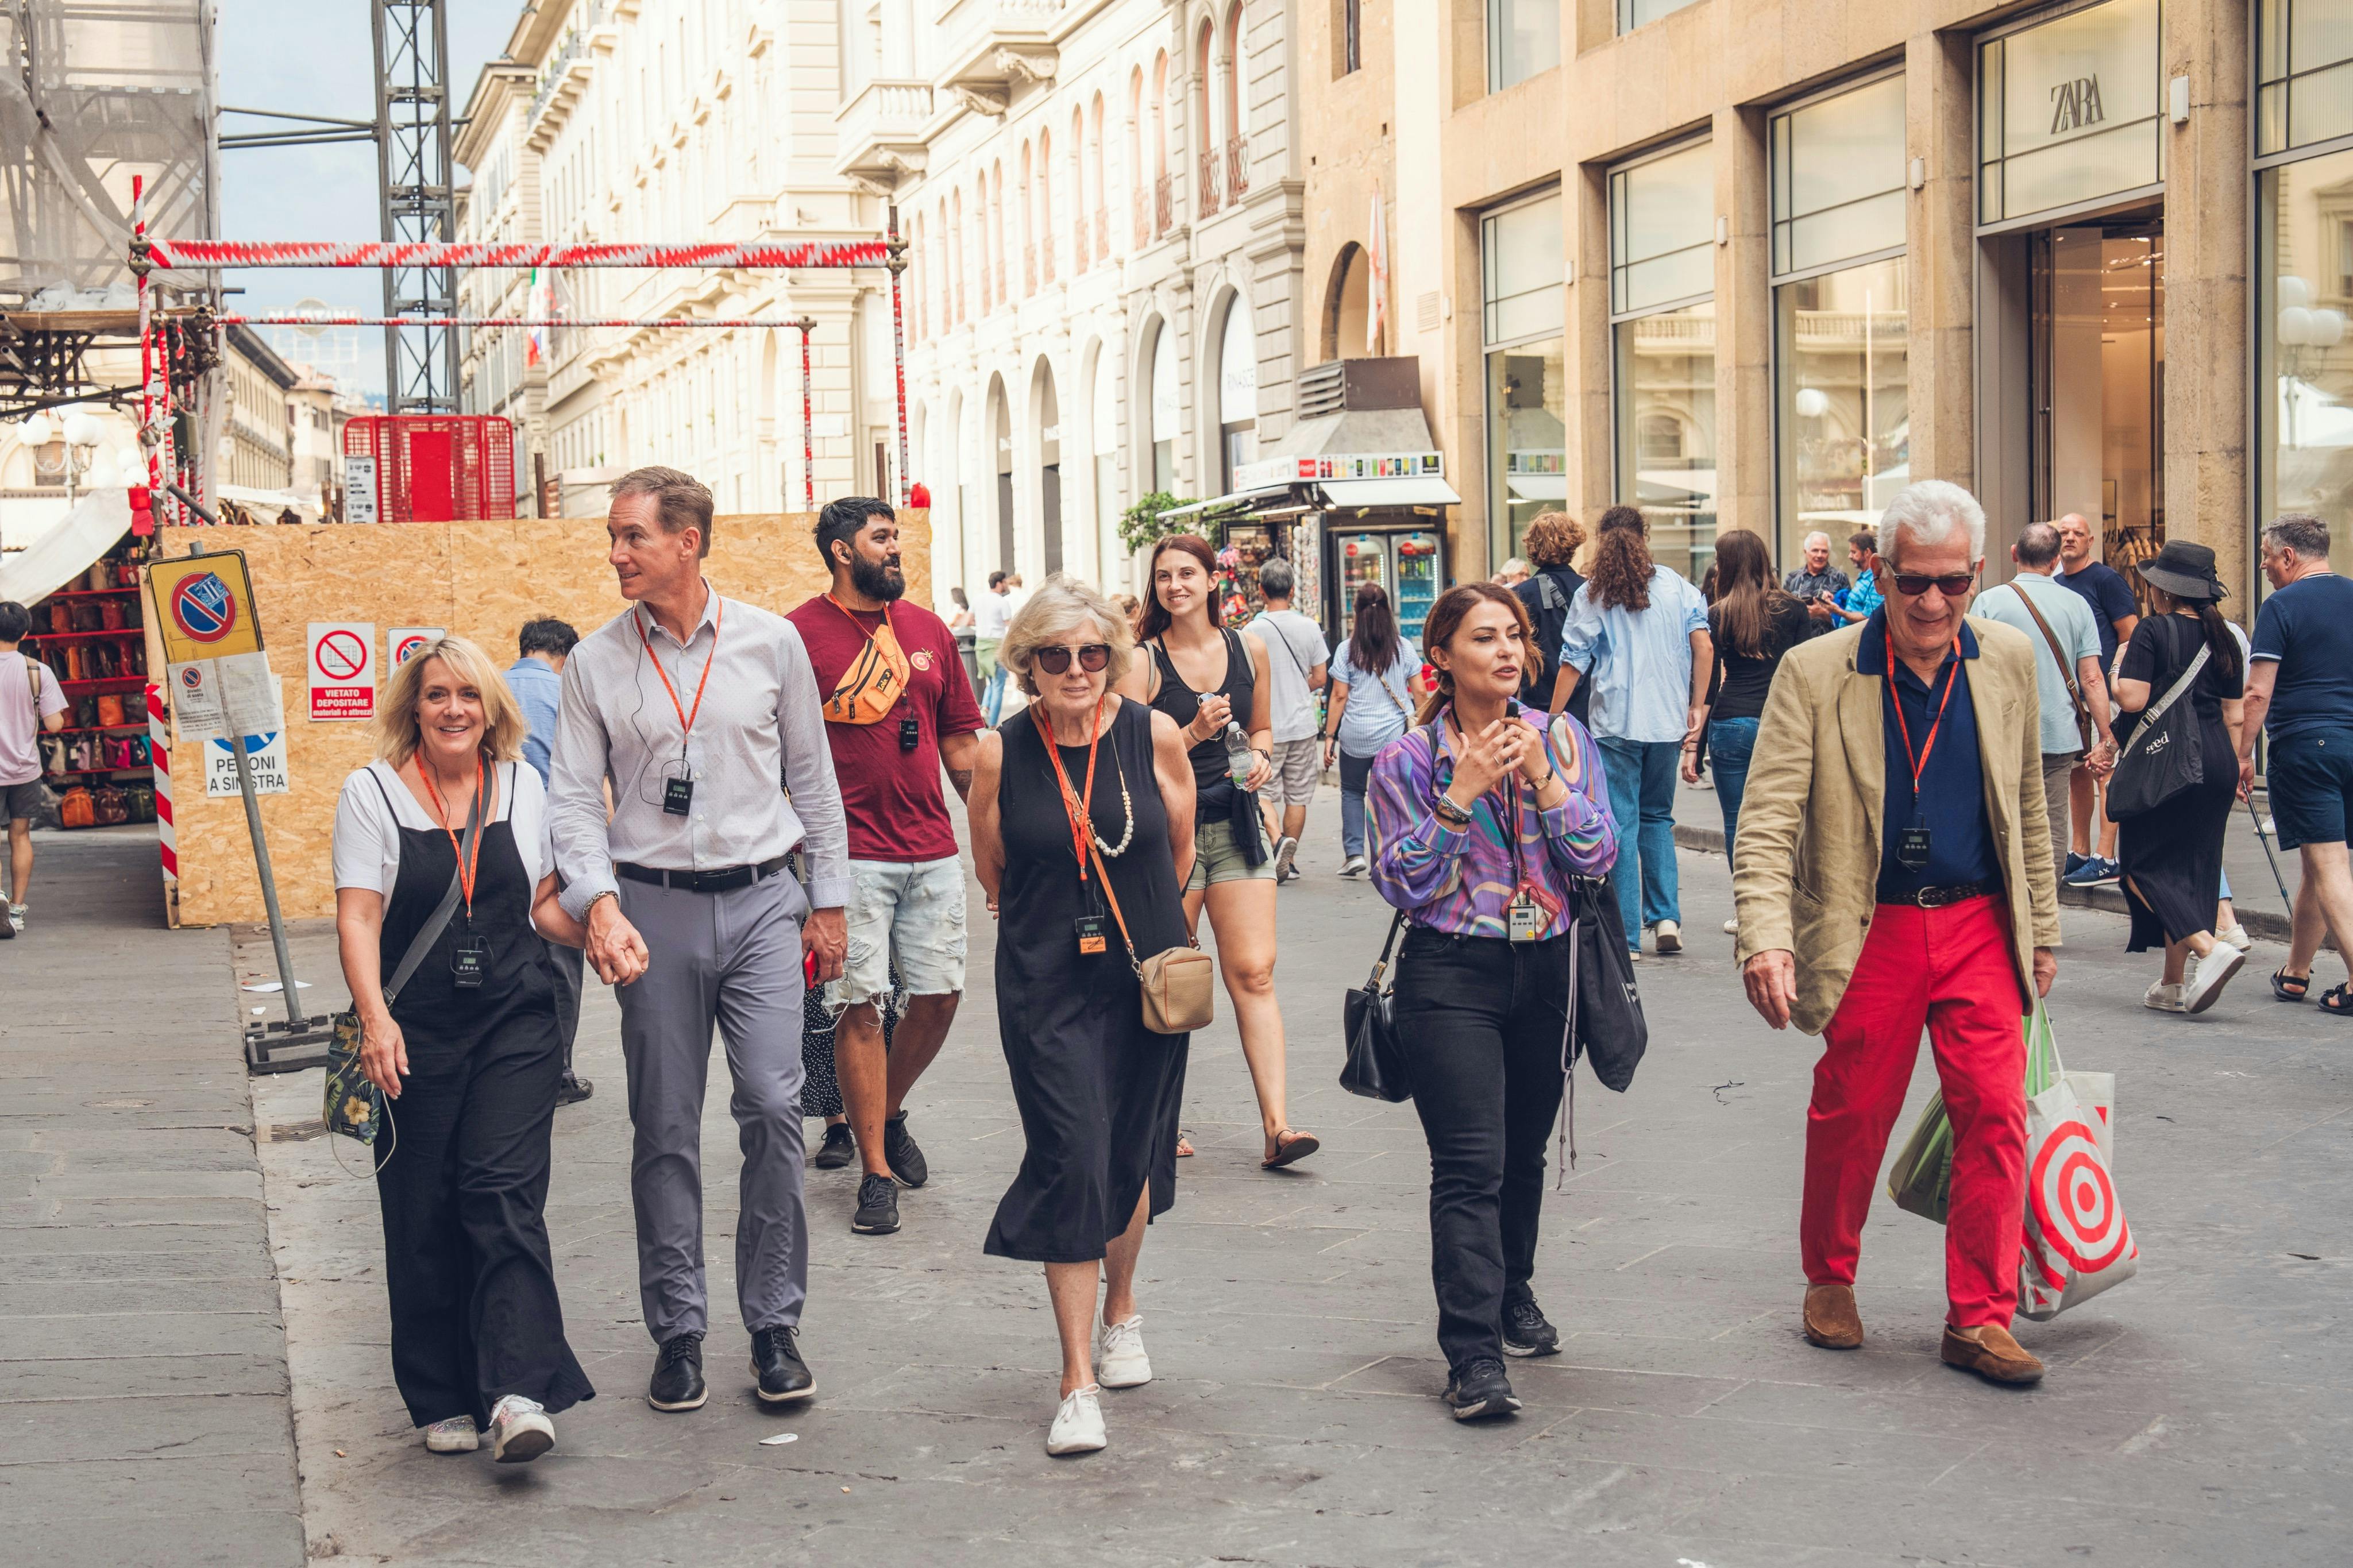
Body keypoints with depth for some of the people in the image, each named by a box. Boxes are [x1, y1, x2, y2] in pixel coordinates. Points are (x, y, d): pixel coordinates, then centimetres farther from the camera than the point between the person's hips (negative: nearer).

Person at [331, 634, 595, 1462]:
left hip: (515, 1026, 1)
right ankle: (445, 1401, 11)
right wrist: (375, 1017, -18)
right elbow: (357, 917, -5)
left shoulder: (524, 786, 10)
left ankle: (519, 1393, -16)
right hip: (416, 1034, -1)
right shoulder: (373, 793, 2)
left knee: (504, 1194, -11)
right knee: (422, 1216, 1)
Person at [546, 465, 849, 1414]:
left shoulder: (771, 642, 2)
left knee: (773, 1105, -9)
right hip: (654, 907, 1)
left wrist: (829, 899, 10)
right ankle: (678, 1332, 15)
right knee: (665, 1127, 4)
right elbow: (573, 798, 1)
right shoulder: (596, 662, 2)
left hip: (760, 903, 0)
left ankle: (774, 1326, 3)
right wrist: (600, 903, -15)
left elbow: (812, 774, 10)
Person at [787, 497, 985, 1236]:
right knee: (861, 1002, -5)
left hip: (933, 849, 5)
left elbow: (959, 741, 18)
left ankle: (886, 1115, 32)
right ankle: (876, 1172, 5)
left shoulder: (930, 631, 12)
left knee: (939, 995, 6)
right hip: (851, 853, -5)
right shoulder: (800, 636, -4)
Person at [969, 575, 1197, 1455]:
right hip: (1046, 984, -2)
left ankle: (1121, 1313, 40)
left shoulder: (1154, 737, -4)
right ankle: (1078, 1381, -5)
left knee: (1131, 1153, 13)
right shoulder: (1001, 755, -6)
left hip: (1147, 971, 2)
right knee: (1072, 1160, -10)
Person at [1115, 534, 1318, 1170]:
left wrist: (1259, 759, 1)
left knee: (1255, 974, -6)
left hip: (1235, 823, 3)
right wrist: (1194, 734, -21)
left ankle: (1277, 1127, -10)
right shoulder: (1143, 662, -6)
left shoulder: (1248, 647, 7)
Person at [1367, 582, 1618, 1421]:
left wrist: (1542, 779, -15)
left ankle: (1513, 1294, 41)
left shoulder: (1562, 739, 4)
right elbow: (1401, 882, -9)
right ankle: (1474, 1354, -14)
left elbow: (1598, 856, -3)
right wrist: (1461, 794, -16)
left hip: (1547, 973, 4)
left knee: (1525, 1152, 17)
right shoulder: (1408, 760, -3)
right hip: (1451, 979, -4)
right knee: (1470, 1165, -13)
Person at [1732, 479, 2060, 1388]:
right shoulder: (1815, 673, -8)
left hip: (1981, 928, 2)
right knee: (1851, 1117, 8)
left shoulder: (2009, 662, 4)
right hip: (1870, 931, -2)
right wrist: (1765, 935, -25)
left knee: (1994, 1111, -4)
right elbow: (1768, 818, -12)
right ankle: (1829, 1281, 32)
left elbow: (2027, 806, 13)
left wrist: (2041, 929, 14)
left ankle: (1980, 1319, 6)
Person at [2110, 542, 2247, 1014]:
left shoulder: (2153, 630, -9)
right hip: (2216, 762, 7)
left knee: (2145, 864, 1)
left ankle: (2210, 947, -19)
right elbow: (2233, 714, 13)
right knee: (2192, 866, 11)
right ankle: (2174, 984, 14)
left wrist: (2120, 668, 3)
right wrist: (2233, 768, 21)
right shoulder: (2222, 636, 11)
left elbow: (2132, 699, -17)